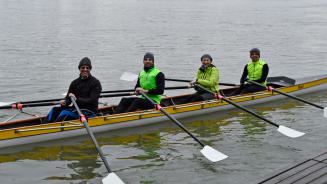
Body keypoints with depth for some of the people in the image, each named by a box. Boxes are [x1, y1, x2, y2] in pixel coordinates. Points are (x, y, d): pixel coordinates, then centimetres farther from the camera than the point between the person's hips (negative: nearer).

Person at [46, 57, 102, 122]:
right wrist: (65, 102, -17)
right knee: (55, 110, -13)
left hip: (90, 112, -6)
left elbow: (92, 101, -15)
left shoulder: (95, 83, -6)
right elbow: (68, 98, 8)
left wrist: (77, 99, -24)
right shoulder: (75, 83, 10)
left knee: (65, 113, -28)